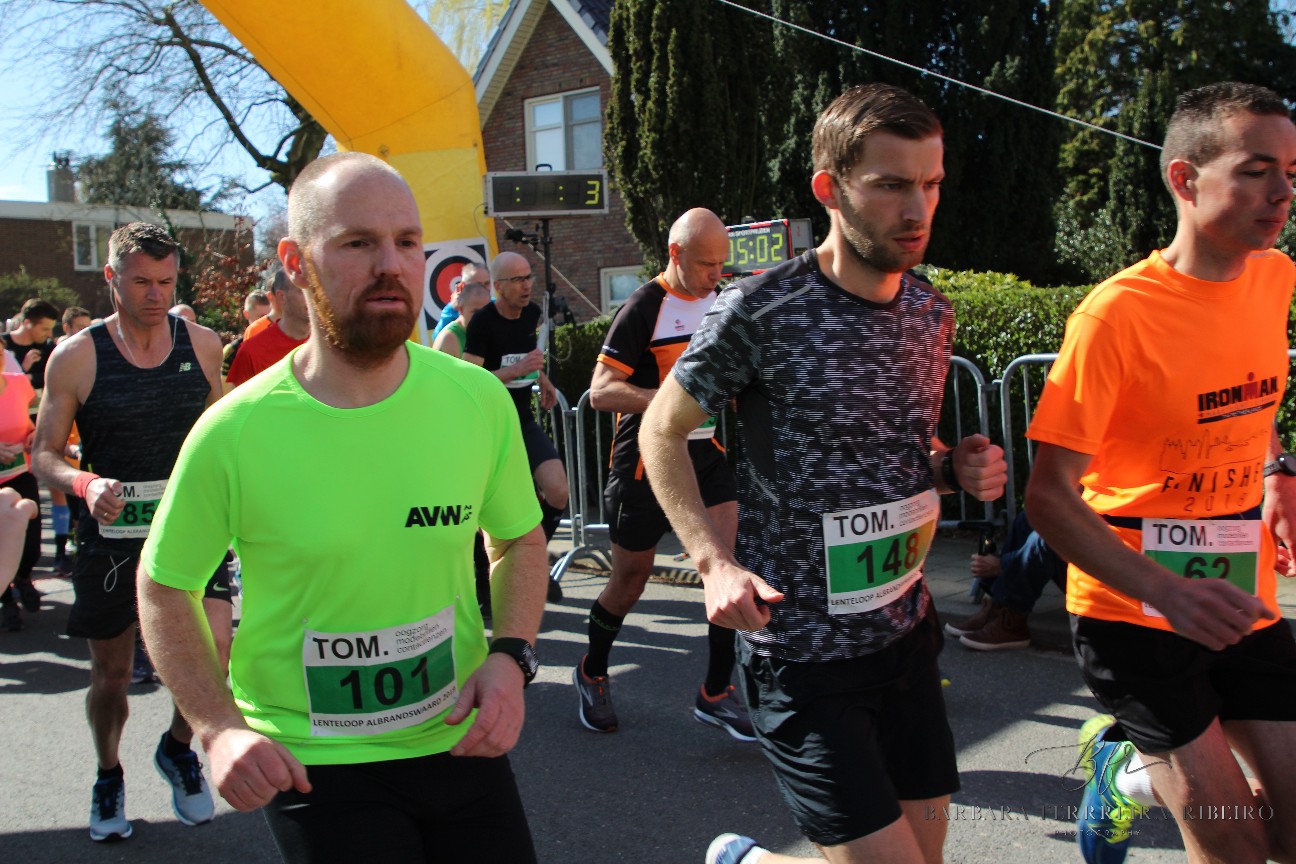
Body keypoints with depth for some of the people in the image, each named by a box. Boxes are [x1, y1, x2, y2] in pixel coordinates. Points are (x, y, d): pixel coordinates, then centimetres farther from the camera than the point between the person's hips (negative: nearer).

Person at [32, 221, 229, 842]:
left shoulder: (202, 344, 2)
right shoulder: (76, 357, -5)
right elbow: (44, 454, -2)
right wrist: (85, 484, -22)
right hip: (111, 533, -1)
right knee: (111, 674, 11)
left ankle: (178, 748, 17)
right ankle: (109, 776, 39)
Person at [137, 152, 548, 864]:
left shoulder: (478, 399, -7)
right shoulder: (233, 433, -15)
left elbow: (519, 540, 8)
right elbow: (162, 586, -1)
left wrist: (511, 657, -7)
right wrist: (218, 726, -13)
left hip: (461, 741, 3)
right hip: (312, 769, -3)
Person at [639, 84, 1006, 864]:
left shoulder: (933, 313, 4)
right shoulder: (762, 313, -16)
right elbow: (662, 432, -5)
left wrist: (959, 468, -3)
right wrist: (715, 561, -18)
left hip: (908, 631, 7)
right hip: (803, 651, -7)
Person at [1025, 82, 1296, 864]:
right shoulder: (1118, 313, -20)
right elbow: (1049, 495, -21)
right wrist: (1170, 592, -31)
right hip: (1133, 610, -6)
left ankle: (1130, 764, 31)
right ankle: (1128, 763, 25)